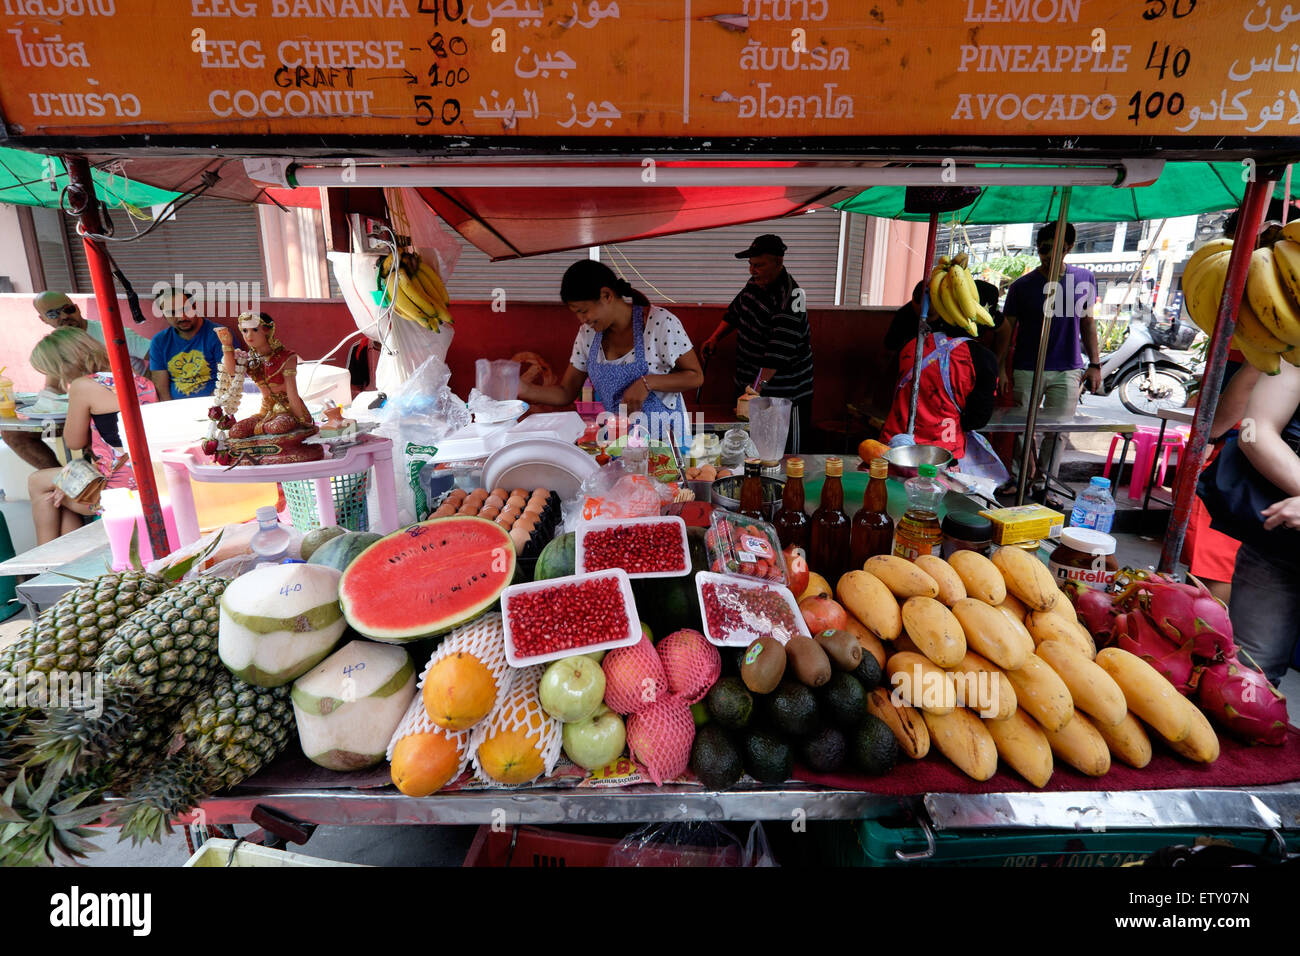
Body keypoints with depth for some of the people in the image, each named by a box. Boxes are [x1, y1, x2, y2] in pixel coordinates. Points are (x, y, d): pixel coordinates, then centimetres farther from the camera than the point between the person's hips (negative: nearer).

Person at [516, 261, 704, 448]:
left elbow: (695, 377, -7)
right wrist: (523, 389, -8)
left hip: (665, 439, -4)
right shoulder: (587, 334, 5)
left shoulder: (661, 323, -11)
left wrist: (647, 383, -22)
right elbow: (566, 392, 9)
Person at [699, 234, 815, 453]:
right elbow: (735, 311, 21)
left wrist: (757, 387, -36)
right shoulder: (755, 283, 4)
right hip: (748, 383, 8)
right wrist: (714, 338, 8)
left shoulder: (790, 297, -23)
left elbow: (779, 350, -31)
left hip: (782, 391, -8)